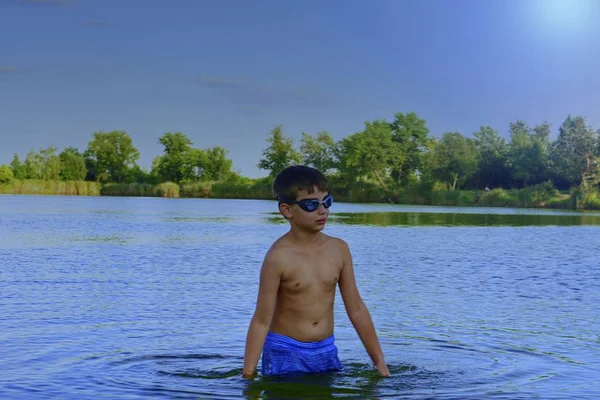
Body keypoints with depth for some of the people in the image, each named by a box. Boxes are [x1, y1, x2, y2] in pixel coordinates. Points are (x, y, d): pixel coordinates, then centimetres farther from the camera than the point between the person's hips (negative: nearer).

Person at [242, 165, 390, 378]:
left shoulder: (339, 249, -1)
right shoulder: (279, 257, -15)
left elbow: (356, 309, 6)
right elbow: (261, 321, -13)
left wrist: (379, 360, 8)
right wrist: (248, 373, -15)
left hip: (327, 352, 5)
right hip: (284, 354, -4)